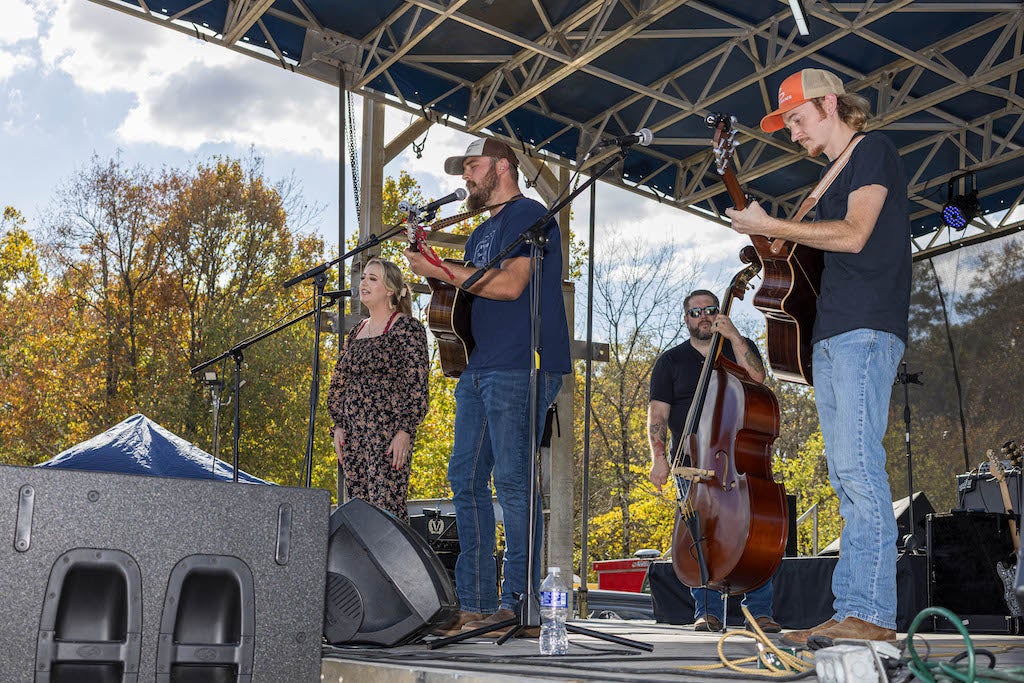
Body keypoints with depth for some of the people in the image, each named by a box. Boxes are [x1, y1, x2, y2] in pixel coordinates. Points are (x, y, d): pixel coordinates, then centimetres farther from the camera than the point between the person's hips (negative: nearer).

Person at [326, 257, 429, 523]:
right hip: (353, 435, 7)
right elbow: (339, 383, 21)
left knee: (387, 506, -13)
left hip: (388, 432, -7)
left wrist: (405, 431, -17)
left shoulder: (406, 327, -3)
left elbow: (416, 384, -10)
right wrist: (339, 426, 10)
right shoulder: (357, 331, 18)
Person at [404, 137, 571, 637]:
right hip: (477, 369, 9)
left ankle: (519, 606, -7)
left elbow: (509, 284, -16)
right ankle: (476, 605, 9)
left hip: (519, 370, -9)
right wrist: (433, 271, 10)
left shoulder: (530, 215, -2)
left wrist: (440, 271, -11)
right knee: (466, 480, 5)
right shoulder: (481, 233, 26)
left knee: (513, 479, -11)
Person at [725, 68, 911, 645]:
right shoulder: (837, 171, 27)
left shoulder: (874, 150, 0)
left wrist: (769, 225, -5)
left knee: (858, 466, -16)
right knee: (848, 475, 4)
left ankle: (870, 612, -16)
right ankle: (855, 612, 5)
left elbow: (854, 234, -12)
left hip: (865, 331, -9)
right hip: (831, 336, 10)